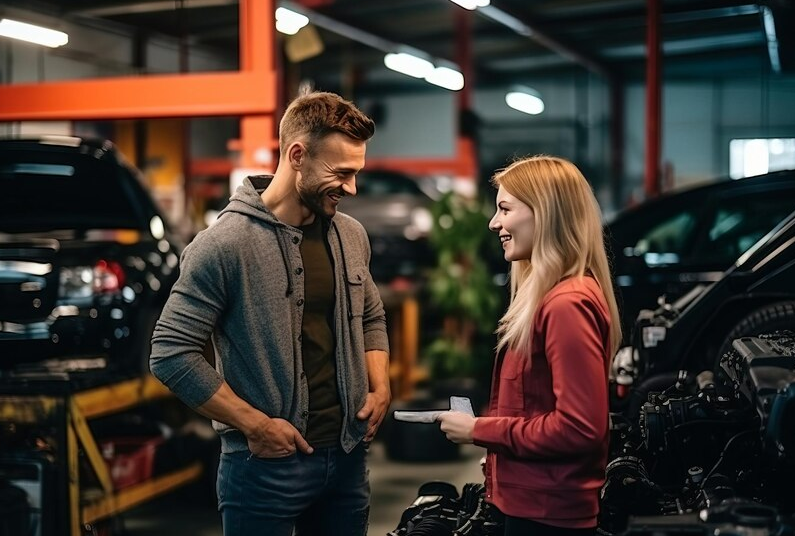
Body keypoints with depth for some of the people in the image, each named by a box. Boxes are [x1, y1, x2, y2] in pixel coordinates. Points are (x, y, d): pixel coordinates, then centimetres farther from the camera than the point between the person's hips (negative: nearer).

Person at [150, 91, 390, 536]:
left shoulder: (351, 236, 5)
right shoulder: (225, 243, -15)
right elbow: (171, 354, -16)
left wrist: (380, 389, 4)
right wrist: (256, 425, -16)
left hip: (349, 457, 6)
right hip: (266, 464, -6)